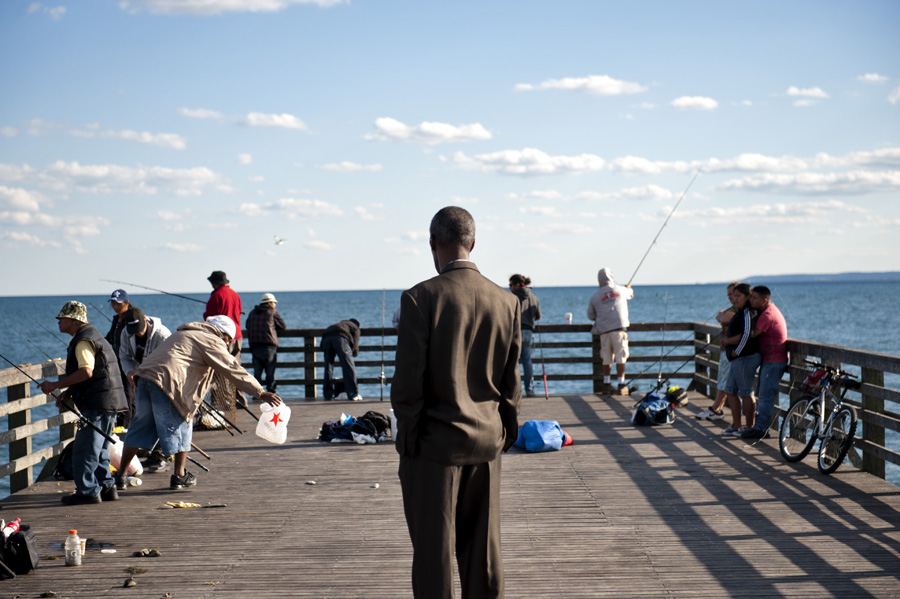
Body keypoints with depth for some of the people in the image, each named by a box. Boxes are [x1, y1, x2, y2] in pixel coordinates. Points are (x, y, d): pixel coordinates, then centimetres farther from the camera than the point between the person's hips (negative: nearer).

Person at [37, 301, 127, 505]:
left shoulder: (84, 340, -12)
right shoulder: (91, 335, 22)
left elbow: (86, 372, -25)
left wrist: (55, 385, -20)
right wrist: (67, 393, 17)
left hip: (98, 404, -11)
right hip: (108, 402, 11)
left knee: (84, 448, -6)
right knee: (97, 448, 16)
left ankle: (87, 492, -4)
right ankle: (106, 487, 18)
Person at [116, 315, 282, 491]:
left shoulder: (183, 333, 32)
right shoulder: (212, 341, 3)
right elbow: (234, 371, -3)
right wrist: (261, 393, -3)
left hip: (145, 375, 8)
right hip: (166, 381, -8)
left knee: (139, 428, 14)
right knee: (181, 427, 7)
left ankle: (120, 475, 15)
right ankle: (179, 476, 12)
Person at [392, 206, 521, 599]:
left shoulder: (421, 298, -14)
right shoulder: (506, 301, 1)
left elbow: (407, 380, -12)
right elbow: (510, 381, 7)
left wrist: (407, 440, -1)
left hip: (436, 442, -4)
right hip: (487, 441, 5)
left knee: (433, 551, 4)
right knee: (483, 547, 13)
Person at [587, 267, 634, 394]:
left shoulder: (595, 297, 6)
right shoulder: (620, 290, 4)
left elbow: (590, 315, 14)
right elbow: (630, 294, 27)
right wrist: (629, 288, 50)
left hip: (604, 330, 2)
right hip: (619, 328, -2)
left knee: (607, 359, 10)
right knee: (620, 357, -2)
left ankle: (606, 385, 15)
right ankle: (622, 385, -4)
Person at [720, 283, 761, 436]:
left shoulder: (748, 313, -14)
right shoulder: (741, 313, 17)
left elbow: (747, 335, -23)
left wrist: (728, 341, -12)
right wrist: (726, 340, 5)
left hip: (746, 357, -11)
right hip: (738, 358, 11)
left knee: (746, 393, -3)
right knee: (730, 391, 12)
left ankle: (750, 428, 6)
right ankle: (736, 427, 18)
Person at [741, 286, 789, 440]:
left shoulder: (767, 315, -20)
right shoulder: (771, 309, 14)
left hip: (774, 362, -11)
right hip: (769, 360, 11)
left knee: (765, 395, -8)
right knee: (761, 395, 12)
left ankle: (760, 428, -5)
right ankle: (761, 426, 16)